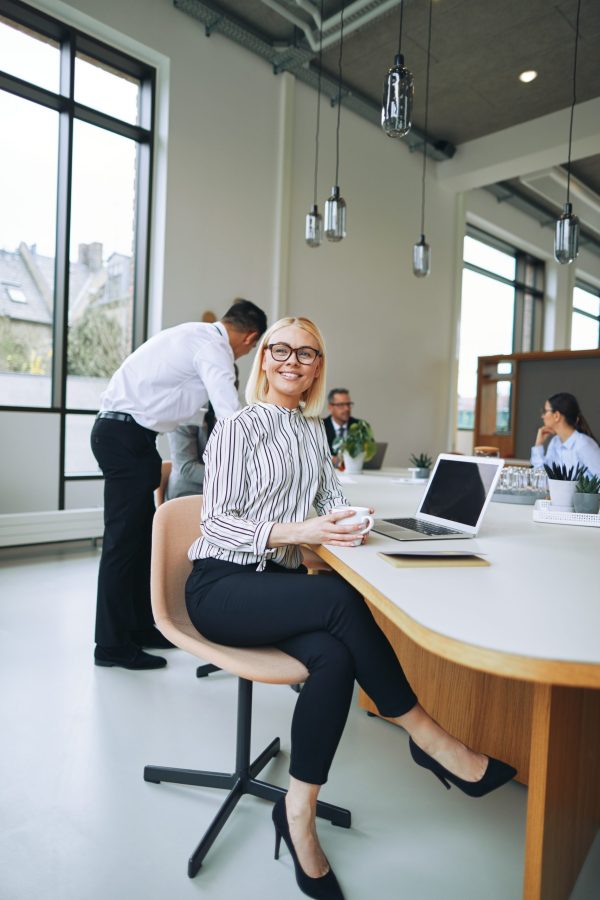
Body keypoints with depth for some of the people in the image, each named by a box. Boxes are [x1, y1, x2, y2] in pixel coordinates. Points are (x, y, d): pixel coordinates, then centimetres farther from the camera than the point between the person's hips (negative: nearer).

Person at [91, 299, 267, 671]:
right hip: (127, 436, -10)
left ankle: (141, 626, 25)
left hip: (122, 432, 10)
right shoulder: (213, 347, -13)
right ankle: (112, 644, 8)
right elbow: (232, 417, -21)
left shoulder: (196, 334, 16)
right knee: (124, 540, -3)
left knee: (141, 536, 14)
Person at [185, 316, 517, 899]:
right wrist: (296, 532, -24)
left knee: (336, 658, -28)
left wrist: (347, 522, -11)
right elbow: (216, 523, -10)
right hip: (222, 585, -5)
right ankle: (429, 740, -15)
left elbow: (331, 499, 14)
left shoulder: (313, 430, 14)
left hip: (281, 583, 5)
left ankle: (298, 813, -11)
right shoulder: (236, 429, -4)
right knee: (340, 599, -32)